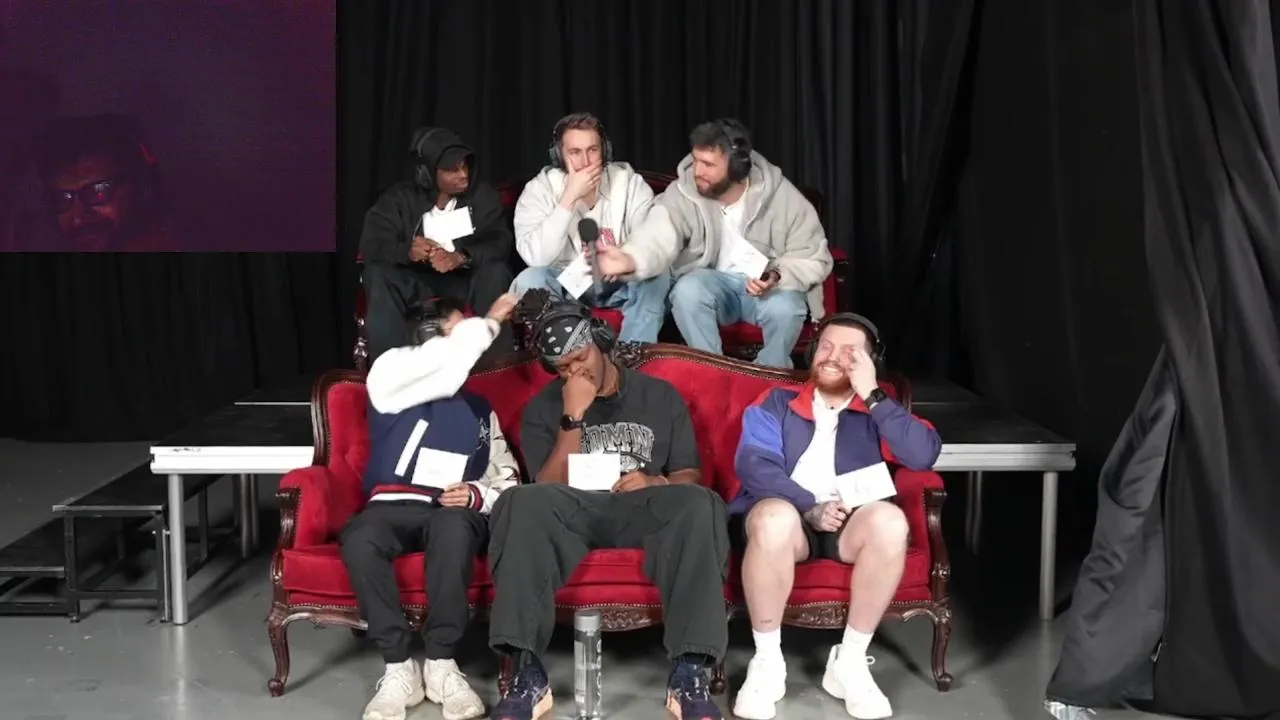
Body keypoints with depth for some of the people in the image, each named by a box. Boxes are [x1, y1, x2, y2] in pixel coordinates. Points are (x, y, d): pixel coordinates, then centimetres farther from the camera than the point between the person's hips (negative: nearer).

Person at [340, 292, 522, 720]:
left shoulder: (479, 409, 22)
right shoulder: (391, 373, 9)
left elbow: (507, 480, 18)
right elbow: (449, 361, -12)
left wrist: (478, 495, -5)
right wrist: (491, 321, 3)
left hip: (455, 512, 2)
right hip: (393, 507, -2)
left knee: (454, 527, -37)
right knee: (358, 541, -37)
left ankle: (440, 663, -28)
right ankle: (399, 667, -26)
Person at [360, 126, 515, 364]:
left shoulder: (482, 194, -2)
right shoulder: (399, 198, -3)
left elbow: (501, 242, -14)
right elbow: (371, 244, -15)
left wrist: (462, 257, -35)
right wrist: (407, 251, -37)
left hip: (464, 281, 0)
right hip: (416, 282, 0)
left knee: (496, 272, -31)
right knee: (377, 274, -28)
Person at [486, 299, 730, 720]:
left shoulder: (662, 396, 15)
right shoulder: (543, 408, 13)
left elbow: (690, 477, 9)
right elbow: (549, 488, -1)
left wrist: (656, 484, -14)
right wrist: (573, 417, -8)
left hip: (644, 510, 0)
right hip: (575, 510, 0)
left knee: (698, 505, -34)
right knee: (524, 503, -35)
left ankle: (691, 672, -38)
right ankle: (528, 673, -38)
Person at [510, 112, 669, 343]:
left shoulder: (629, 181, -8)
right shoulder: (539, 189, -12)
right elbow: (536, 257, -26)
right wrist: (570, 196, -28)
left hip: (620, 282, 1)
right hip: (566, 283, -1)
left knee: (658, 276, -28)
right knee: (529, 280, -29)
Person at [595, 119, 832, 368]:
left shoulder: (781, 196, -14)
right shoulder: (682, 194, -15)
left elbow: (813, 258, -7)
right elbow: (659, 236, -33)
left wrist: (777, 276, -28)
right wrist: (630, 260, -57)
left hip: (769, 286, -1)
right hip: (714, 283, 1)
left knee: (784, 308, -34)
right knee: (687, 290, -33)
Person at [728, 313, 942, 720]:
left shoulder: (876, 414, 17)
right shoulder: (776, 403, 14)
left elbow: (924, 455, -4)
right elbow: (753, 465, -3)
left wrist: (872, 395, -6)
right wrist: (810, 507, -17)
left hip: (848, 524, 2)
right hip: (787, 514, -1)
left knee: (889, 521, -32)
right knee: (775, 516, -37)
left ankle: (850, 660, -16)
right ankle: (767, 661, -20)